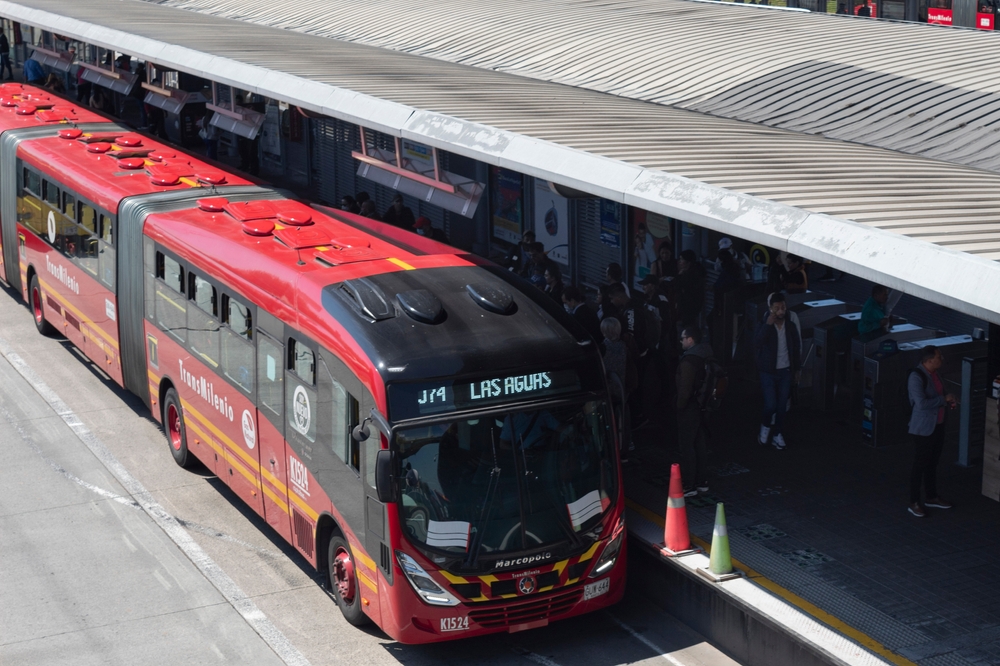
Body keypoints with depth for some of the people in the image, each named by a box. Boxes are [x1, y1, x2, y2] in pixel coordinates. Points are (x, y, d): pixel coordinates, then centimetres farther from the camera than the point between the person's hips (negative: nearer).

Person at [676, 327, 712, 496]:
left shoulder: (689, 360, -21)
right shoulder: (705, 356, 9)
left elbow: (685, 388, -24)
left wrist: (680, 405, -12)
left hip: (690, 408, -9)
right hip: (702, 405, 9)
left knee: (686, 445, -4)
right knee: (700, 444, 14)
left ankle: (689, 485, -2)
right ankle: (701, 481, 21)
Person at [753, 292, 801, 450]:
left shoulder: (790, 326, -3)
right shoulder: (764, 325, -13)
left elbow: (796, 346, 10)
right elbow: (757, 343, -31)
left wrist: (796, 367, 12)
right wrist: (768, 324, -37)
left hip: (785, 372, 3)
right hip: (768, 372, -3)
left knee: (782, 406, 8)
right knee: (771, 405, -9)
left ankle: (777, 433, 26)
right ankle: (765, 425, 22)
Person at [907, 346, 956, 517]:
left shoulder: (933, 373, 5)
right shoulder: (916, 377, -23)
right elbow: (921, 403, -30)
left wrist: (948, 401, 3)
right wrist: (943, 399, -20)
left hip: (938, 425, 9)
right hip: (923, 427, -9)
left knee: (933, 462, 19)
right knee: (920, 464, 0)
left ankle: (932, 497, 33)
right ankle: (914, 503, 9)